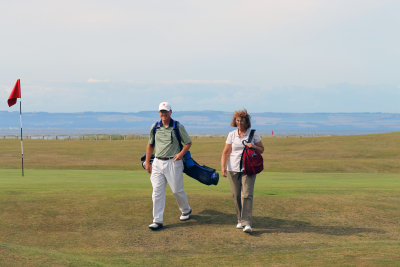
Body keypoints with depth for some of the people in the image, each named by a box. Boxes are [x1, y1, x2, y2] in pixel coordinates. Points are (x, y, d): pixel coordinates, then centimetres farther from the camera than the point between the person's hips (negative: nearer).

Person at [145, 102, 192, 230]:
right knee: (157, 191, -3)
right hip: (157, 163, 3)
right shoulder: (155, 127, 8)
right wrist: (147, 162, 14)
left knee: (177, 190, 5)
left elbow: (188, 143, 3)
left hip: (173, 162, -3)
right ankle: (157, 220, 0)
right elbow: (150, 145, 18)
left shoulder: (178, 127, -2)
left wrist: (181, 153, -14)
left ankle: (186, 211, 32)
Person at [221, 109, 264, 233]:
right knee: (236, 196, 5)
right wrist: (223, 167, -5)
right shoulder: (232, 135, 7)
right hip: (233, 169, 2)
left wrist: (253, 146, -11)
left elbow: (262, 149, 10)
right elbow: (226, 152, 7)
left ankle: (247, 223, -16)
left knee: (247, 195, -13)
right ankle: (240, 220, 20)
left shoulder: (253, 134, 4)